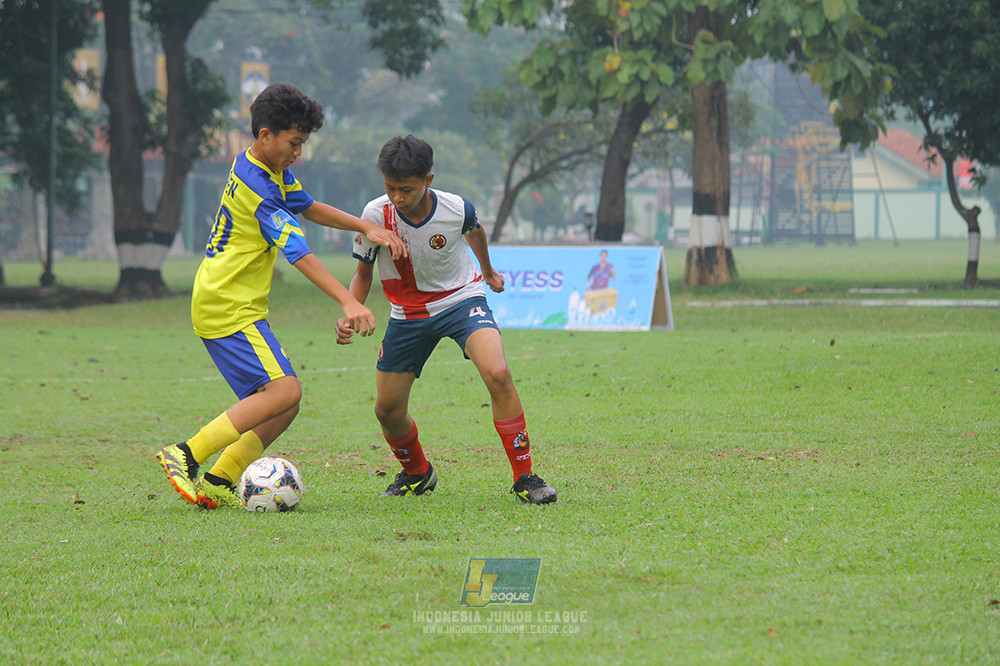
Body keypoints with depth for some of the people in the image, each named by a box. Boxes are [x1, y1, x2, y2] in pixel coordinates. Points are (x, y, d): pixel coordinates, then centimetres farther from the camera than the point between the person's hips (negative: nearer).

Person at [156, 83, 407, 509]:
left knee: (282, 402, 4)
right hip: (228, 308, -10)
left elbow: (307, 207, 28)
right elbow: (298, 253, -25)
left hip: (237, 306, 10)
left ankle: (217, 483, 1)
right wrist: (348, 302, -31)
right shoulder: (256, 186, -19)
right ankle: (187, 456, -20)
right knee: (284, 390, -21)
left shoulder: (273, 170, 12)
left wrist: (367, 227, 15)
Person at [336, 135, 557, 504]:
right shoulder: (376, 215, -21)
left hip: (462, 298, -2)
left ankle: (524, 477, -18)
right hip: (407, 313, 2)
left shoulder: (457, 209, -20)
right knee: (388, 410, 2)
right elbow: (363, 272, -3)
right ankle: (417, 473, 36)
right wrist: (349, 315, -22)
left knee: (497, 374, -28)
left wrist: (489, 272, 27)